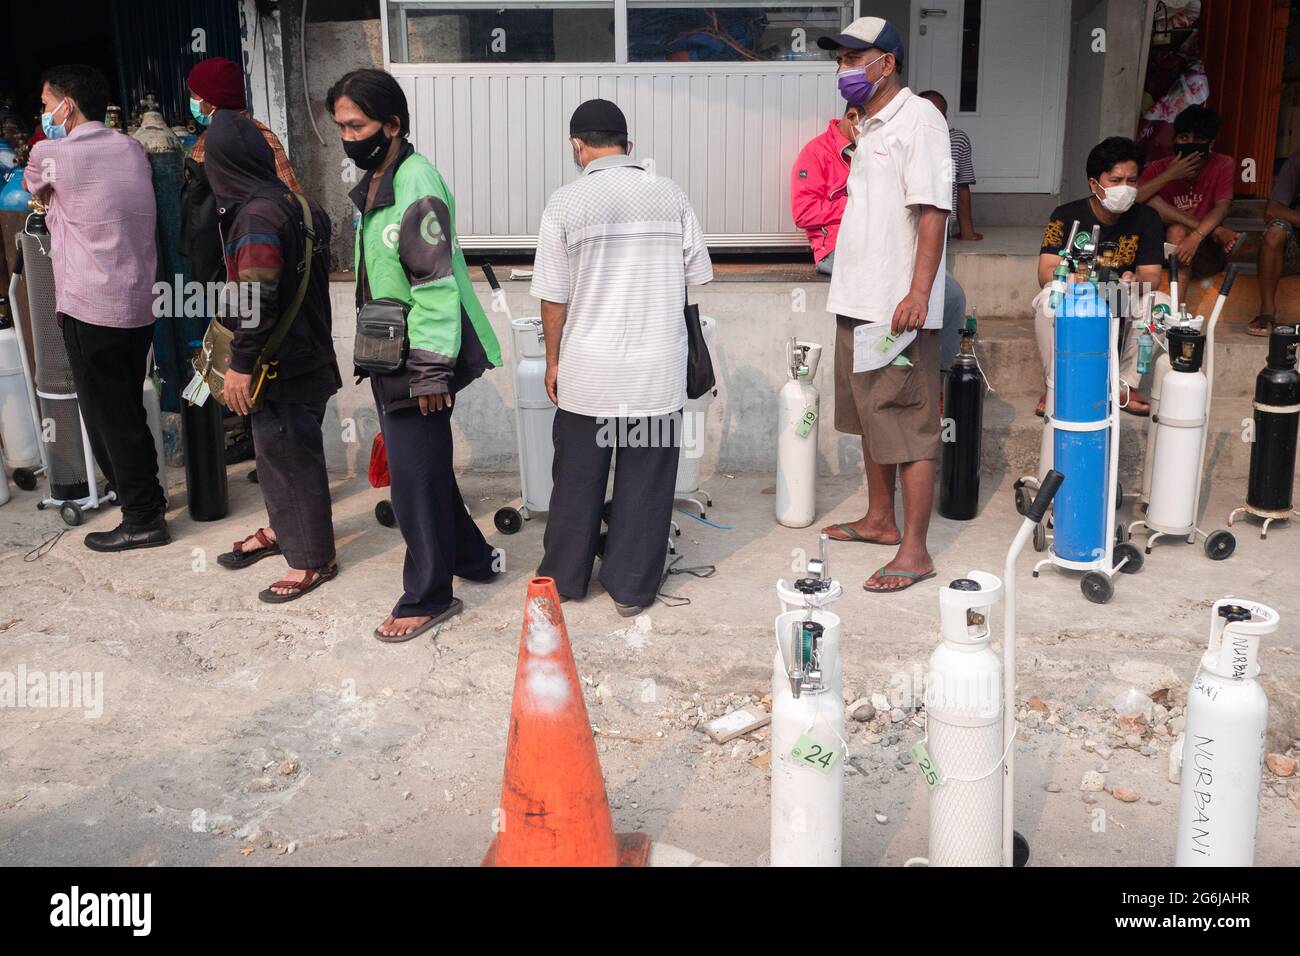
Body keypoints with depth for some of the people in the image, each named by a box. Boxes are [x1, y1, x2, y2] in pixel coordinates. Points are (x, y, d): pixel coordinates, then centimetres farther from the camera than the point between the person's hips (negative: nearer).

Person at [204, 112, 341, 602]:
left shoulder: (257, 216, -22)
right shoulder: (294, 203, 5)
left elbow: (257, 300, -25)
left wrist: (240, 365, -18)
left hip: (280, 363, -9)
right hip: (303, 353, 9)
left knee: (291, 454, 2)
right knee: (276, 447, 22)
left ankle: (313, 559, 14)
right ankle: (282, 529, 39)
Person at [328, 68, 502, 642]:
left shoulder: (416, 185, -18)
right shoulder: (374, 184, 13)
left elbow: (436, 284, -22)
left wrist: (432, 369, -24)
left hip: (416, 360, -10)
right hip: (389, 358, 10)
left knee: (416, 476, -1)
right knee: (425, 466, 19)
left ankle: (428, 598, 12)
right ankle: (471, 557, 36)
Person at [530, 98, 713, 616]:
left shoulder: (566, 202, -7)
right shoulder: (671, 195, -1)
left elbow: (553, 296, -5)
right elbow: (695, 275, 6)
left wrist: (553, 359, 8)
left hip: (588, 369, -1)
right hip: (659, 369, 1)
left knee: (578, 476, 13)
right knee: (645, 480, 9)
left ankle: (565, 576, 27)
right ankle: (632, 587, 17)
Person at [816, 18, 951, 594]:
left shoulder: (918, 119, -10)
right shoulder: (870, 127, 17)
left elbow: (933, 211, -18)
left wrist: (918, 293, -26)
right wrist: (853, 289, 19)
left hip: (899, 308, -10)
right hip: (858, 302, 10)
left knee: (908, 428, -5)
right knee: (869, 417, 18)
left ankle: (914, 551, 0)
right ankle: (880, 520, 32)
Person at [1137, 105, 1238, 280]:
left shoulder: (1223, 165, -6)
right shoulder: (1160, 167, -2)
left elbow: (1222, 207, -19)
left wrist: (1195, 237, -37)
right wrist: (1169, 176, -25)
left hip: (1205, 247, -3)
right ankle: (1217, 231, -19)